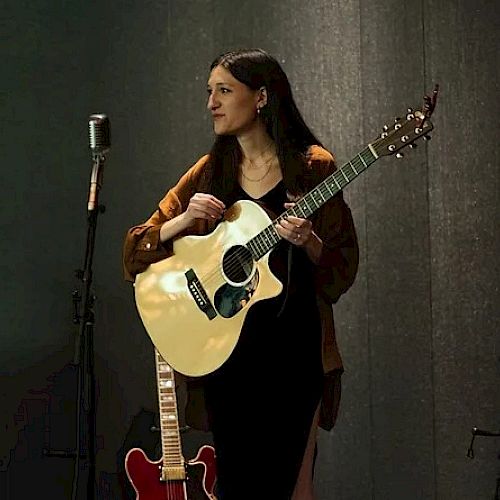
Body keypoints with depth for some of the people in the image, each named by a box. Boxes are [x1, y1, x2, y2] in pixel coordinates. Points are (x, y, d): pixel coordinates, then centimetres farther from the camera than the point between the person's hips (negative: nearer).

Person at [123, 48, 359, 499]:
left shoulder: (311, 167, -1)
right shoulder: (210, 173, 8)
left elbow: (344, 270, -2)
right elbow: (134, 255, 6)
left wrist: (307, 242, -21)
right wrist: (184, 220, -11)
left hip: (292, 348, -3)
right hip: (224, 348, 3)